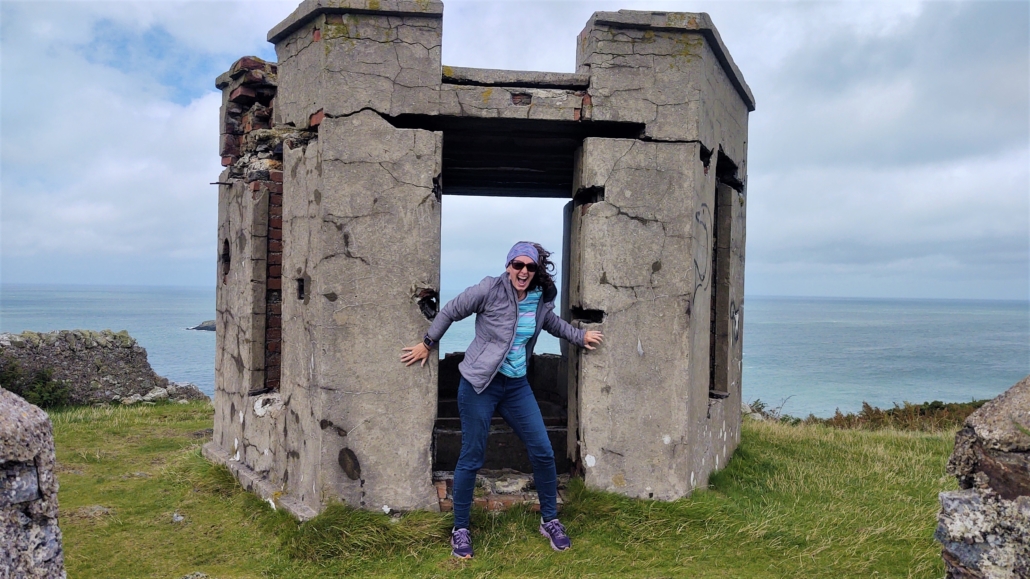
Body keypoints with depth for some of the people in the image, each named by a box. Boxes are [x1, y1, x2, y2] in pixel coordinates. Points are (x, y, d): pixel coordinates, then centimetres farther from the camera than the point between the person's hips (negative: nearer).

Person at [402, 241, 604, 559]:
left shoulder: (541, 300, 3)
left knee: (543, 451, 4)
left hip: (516, 386, 5)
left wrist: (581, 336, 26)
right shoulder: (490, 289, -13)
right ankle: (460, 529, 19)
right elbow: (450, 311, -3)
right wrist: (427, 344, 4)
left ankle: (550, 520, 23)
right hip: (480, 384, -5)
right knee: (471, 457, 2)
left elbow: (553, 323, 27)